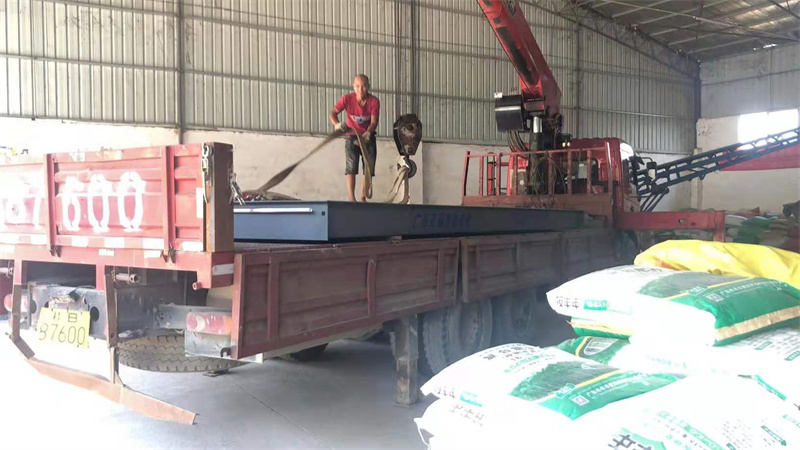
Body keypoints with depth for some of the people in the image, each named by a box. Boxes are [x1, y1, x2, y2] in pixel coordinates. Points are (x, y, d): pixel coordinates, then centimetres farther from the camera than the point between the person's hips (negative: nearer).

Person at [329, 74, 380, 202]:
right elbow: (333, 113, -10)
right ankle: (352, 199, -16)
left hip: (368, 137, 1)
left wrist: (367, 133, -39)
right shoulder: (347, 98, -16)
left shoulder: (374, 101, -16)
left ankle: (363, 198, 12)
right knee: (351, 168, -13)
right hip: (352, 136, -1)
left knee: (369, 169, 2)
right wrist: (337, 124, -32)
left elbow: (374, 122, -19)